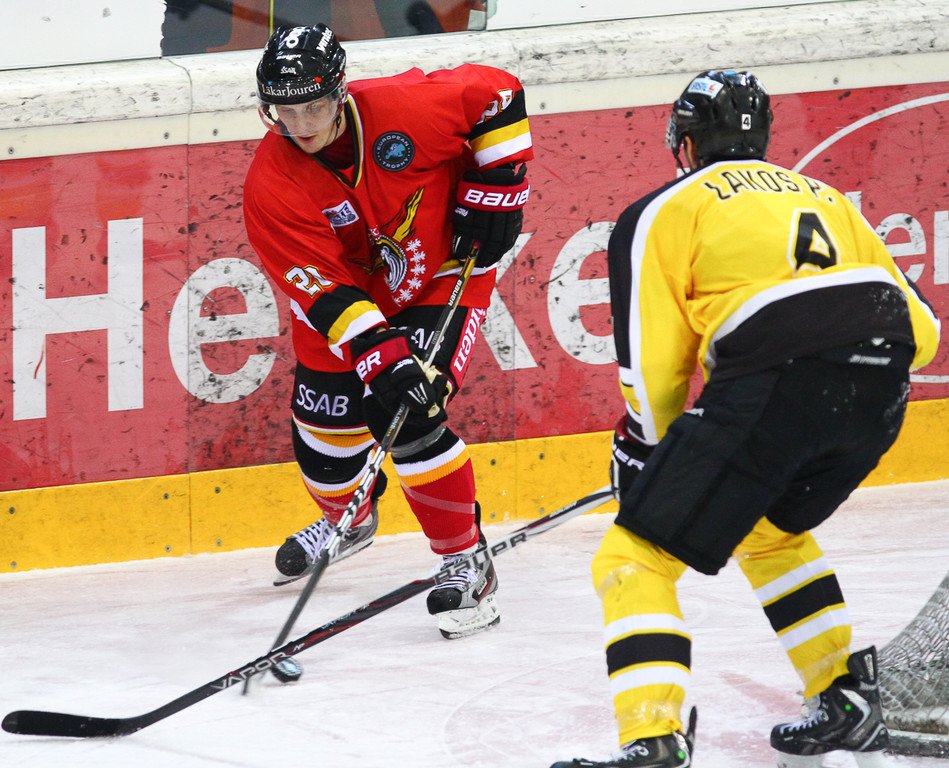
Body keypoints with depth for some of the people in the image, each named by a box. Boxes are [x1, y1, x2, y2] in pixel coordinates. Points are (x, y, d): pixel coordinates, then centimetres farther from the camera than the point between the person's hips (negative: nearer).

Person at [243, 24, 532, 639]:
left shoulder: (402, 109, -29)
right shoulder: (271, 187, -23)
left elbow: (496, 93, -13)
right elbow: (322, 289, -27)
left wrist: (496, 187, -15)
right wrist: (380, 355, -38)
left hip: (446, 272, -4)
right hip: (350, 294, 4)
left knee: (408, 416, -19)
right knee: (324, 417, 8)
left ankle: (466, 562, -7)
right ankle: (349, 517, 44)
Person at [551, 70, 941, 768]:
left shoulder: (662, 213, 15)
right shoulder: (823, 197, 32)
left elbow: (653, 364, 7)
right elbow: (921, 328, 26)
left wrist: (643, 452, 22)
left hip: (772, 383, -6)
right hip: (879, 393, 6)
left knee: (635, 559, -3)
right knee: (767, 528, 33)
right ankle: (848, 702, 31)